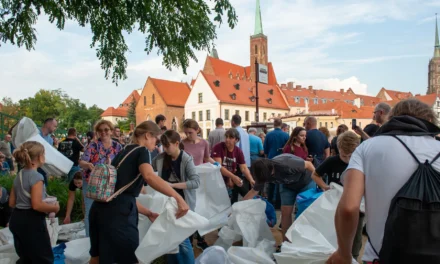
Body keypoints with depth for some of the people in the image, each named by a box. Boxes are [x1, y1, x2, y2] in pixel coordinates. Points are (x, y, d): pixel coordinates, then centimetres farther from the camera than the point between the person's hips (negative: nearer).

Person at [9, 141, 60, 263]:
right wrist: (54, 208, -10)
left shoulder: (19, 175, 9)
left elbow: (12, 203, 14)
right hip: (31, 221, -9)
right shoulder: (36, 176, -19)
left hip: (17, 219, 9)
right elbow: (37, 205, -24)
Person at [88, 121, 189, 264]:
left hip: (101, 208, 9)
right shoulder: (141, 151, -1)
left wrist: (148, 213, 22)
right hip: (117, 213, -9)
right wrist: (178, 197, -27)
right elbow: (149, 176, -25)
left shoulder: (123, 153, 23)